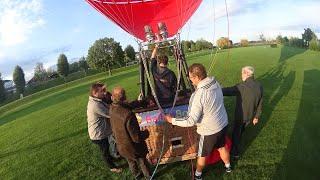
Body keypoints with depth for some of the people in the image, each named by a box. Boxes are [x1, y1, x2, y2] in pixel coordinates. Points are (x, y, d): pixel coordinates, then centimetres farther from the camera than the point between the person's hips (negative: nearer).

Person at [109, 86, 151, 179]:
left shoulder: (112, 108, -17)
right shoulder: (128, 115, -40)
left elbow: (128, 105, -2)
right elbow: (137, 138, -33)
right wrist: (146, 133, -12)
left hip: (121, 145, 6)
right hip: (133, 147, -6)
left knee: (131, 162, 33)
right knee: (142, 163, 25)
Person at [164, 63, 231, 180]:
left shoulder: (198, 95, -33)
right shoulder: (215, 83, -10)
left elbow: (191, 121, -29)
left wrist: (172, 120, -18)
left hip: (210, 130, -7)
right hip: (223, 124, 7)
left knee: (202, 154, 19)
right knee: (221, 147, 32)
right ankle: (228, 166, 57)